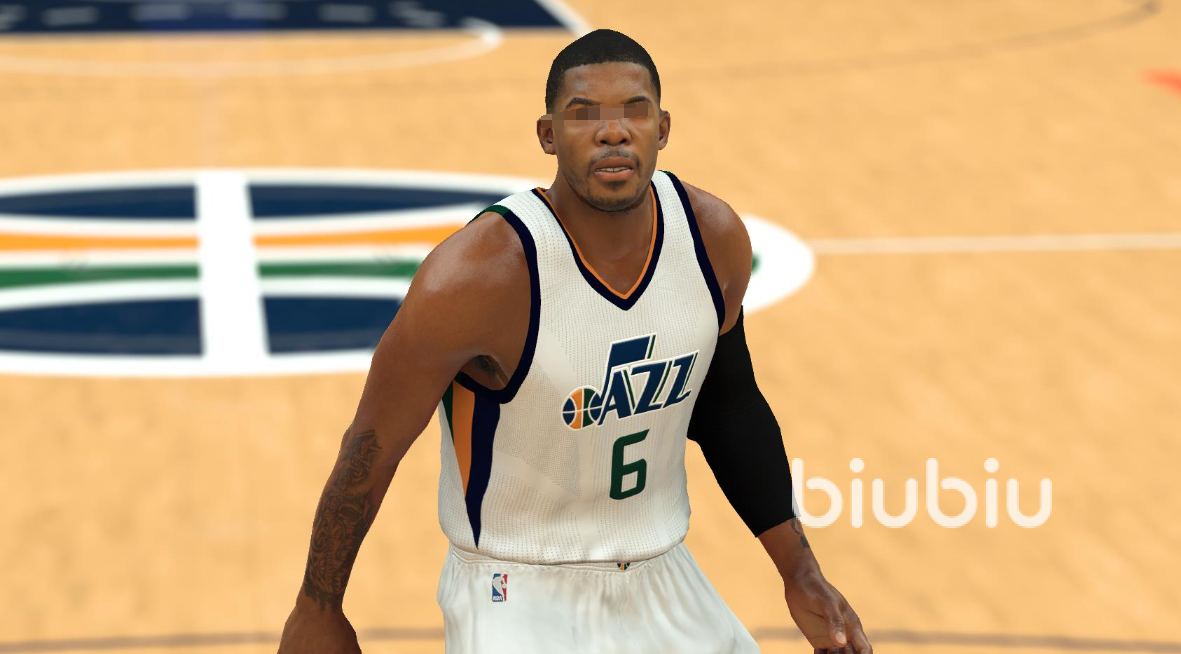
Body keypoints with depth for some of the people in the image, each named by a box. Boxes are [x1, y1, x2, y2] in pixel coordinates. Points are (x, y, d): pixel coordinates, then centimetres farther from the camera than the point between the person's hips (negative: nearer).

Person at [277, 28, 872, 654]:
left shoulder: (714, 237, -8)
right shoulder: (477, 274, -25)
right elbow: (372, 446, -14)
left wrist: (799, 571, 7)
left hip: (664, 583, 6)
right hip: (518, 596, -5)